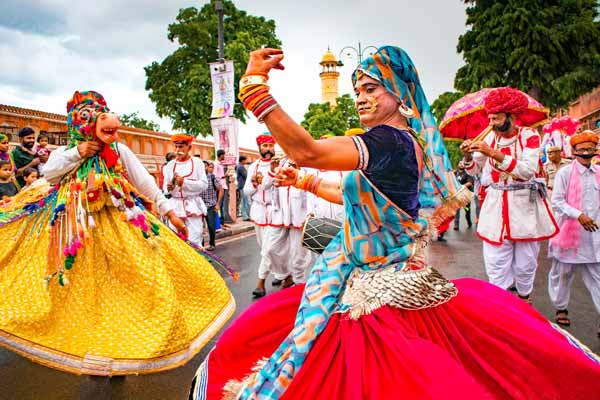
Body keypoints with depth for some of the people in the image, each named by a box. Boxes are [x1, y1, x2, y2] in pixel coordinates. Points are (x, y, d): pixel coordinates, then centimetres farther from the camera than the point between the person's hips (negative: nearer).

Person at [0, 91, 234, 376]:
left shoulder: (120, 150, -2)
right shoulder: (65, 152, 3)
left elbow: (145, 182, -3)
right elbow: (49, 174, -12)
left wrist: (169, 212, -5)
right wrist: (77, 154, -17)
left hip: (120, 225, -1)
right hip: (76, 227, 1)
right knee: (85, 285, 5)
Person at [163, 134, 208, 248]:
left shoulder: (196, 162, 3)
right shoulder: (170, 165, 9)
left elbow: (204, 184, -4)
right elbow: (165, 186, 10)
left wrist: (184, 182, -13)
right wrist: (168, 188, -13)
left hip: (192, 205, -2)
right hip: (175, 205, 2)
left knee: (194, 240, -5)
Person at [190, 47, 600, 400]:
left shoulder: (390, 141, -21)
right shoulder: (409, 143, 8)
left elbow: (306, 151, -32)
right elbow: (355, 196, 21)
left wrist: (256, 84, -28)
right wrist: (304, 182, 22)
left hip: (376, 293, -10)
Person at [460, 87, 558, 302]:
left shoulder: (529, 136, -6)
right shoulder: (490, 138, 3)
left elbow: (528, 170, -21)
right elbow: (473, 170, 9)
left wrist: (493, 153, -27)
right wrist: (468, 155, -12)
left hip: (524, 205, -2)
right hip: (496, 205, 2)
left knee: (525, 262, 8)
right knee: (496, 263, -1)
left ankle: (524, 299, 30)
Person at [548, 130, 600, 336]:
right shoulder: (565, 173, -5)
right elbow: (557, 202, -9)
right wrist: (579, 215, -20)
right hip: (568, 232, -3)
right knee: (563, 273, 10)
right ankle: (561, 308, 28)